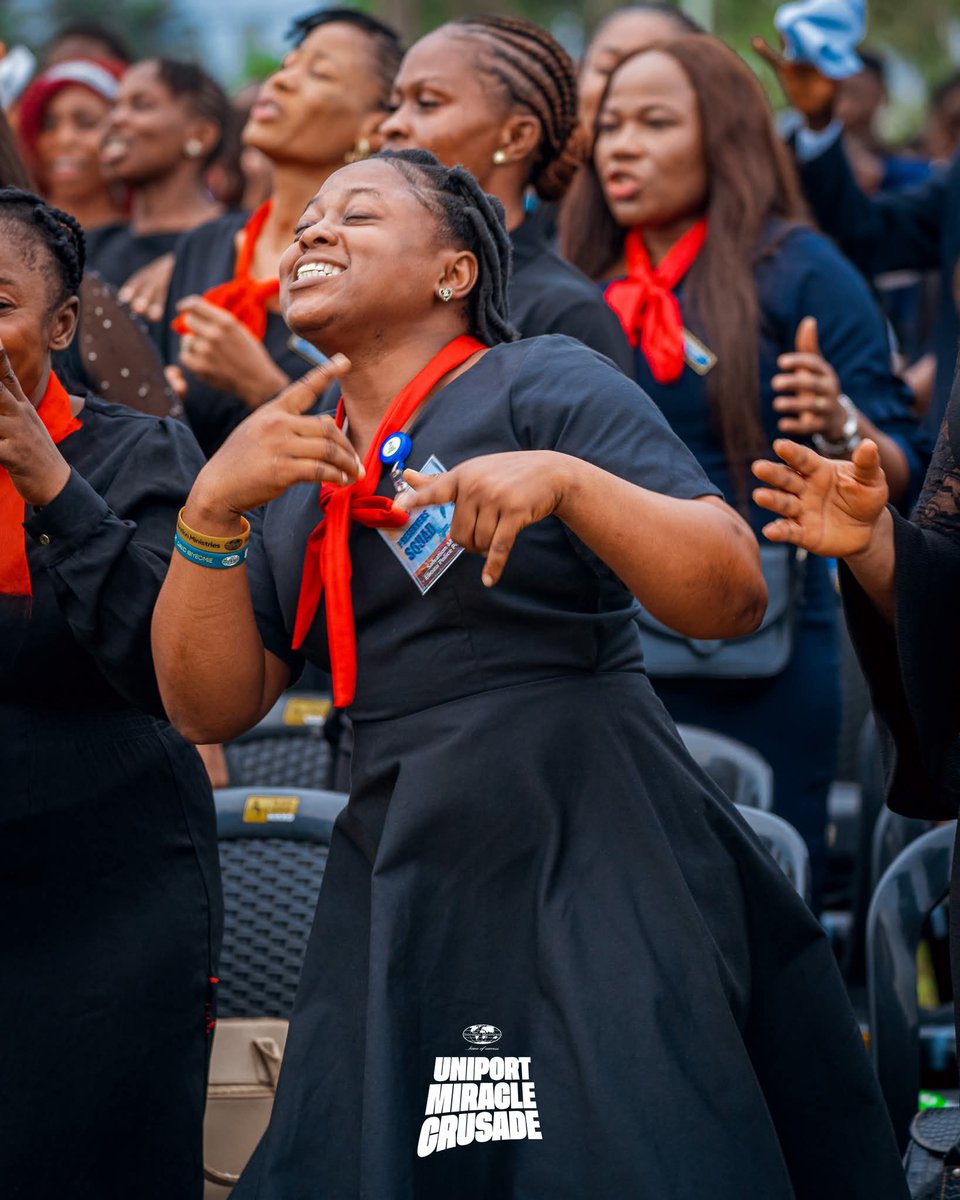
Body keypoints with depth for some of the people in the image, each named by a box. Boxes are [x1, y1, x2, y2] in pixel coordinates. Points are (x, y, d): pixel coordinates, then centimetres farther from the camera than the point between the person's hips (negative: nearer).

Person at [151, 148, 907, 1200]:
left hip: (590, 861, -5)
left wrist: (565, 480, -27)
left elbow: (732, 597, -12)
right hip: (402, 892, 6)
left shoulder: (544, 384, -3)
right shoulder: (290, 465, 15)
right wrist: (213, 509, -8)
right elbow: (211, 706, 6)